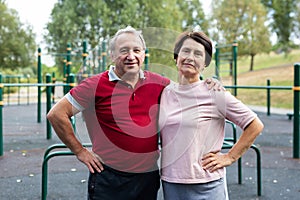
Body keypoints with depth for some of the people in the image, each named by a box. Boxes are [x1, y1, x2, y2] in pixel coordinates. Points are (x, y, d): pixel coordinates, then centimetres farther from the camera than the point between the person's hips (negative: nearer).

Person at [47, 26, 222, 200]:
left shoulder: (158, 83, 3)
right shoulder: (96, 85, -8)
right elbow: (56, 114, -6)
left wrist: (208, 85, 0)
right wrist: (80, 151, -5)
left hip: (149, 178, 4)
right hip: (109, 179, -3)